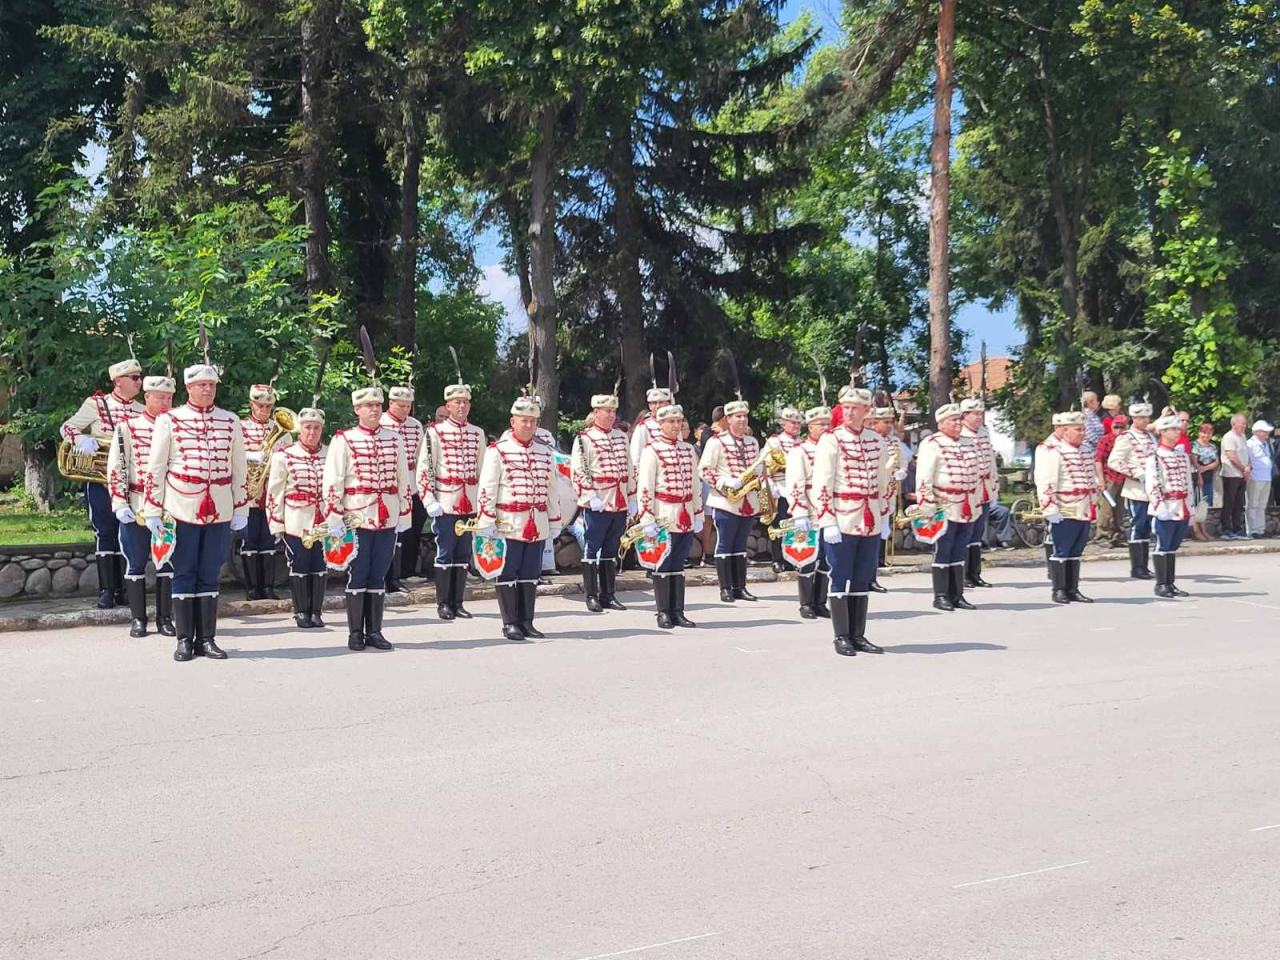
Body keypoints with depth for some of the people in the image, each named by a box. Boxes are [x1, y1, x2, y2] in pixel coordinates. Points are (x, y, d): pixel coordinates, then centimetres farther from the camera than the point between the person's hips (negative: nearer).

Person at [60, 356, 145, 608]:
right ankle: (106, 591, 0)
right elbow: (66, 427, -1)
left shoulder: (142, 411, 10)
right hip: (100, 480, -3)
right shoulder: (96, 404, -1)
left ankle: (123, 589, 12)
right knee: (105, 532, -4)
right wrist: (82, 439, -21)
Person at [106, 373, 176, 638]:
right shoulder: (127, 427, 2)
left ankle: (164, 618, 13)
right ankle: (138, 619, 13)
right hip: (136, 509, -2)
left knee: (167, 564, 5)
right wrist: (120, 504, -9)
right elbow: (115, 468, -2)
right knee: (136, 564, 4)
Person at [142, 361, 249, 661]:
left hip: (219, 512, 2)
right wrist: (152, 511, -2)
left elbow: (240, 468, 10)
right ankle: (184, 640, 11)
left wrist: (241, 510, 7)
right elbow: (155, 468, 1)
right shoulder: (168, 420, 1)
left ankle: (207, 639, 14)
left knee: (210, 576, 7)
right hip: (182, 511, -2)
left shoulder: (231, 422, 8)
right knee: (184, 575, 4)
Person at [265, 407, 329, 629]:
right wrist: (277, 524, -4)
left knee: (319, 567, 7)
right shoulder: (284, 456, -3)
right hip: (296, 524, -2)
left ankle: (316, 612, 17)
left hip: (323, 524, 2)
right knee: (299, 568, 4)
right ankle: (301, 612, 15)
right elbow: (274, 492, -2)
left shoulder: (331, 455, 3)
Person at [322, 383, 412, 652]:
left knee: (378, 577, 9)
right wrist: (334, 519, -10)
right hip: (356, 519, -3)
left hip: (388, 521, 3)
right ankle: (355, 634, 11)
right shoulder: (344, 440, -3)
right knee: (357, 577, 3)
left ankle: (374, 632, 16)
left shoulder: (395, 439, 9)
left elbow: (404, 480, 12)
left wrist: (404, 516, 9)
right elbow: (331, 482, -5)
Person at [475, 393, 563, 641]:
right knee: (507, 574, 2)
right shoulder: (498, 450, -4)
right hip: (509, 524, -5)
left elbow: (552, 488, 16)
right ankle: (510, 624, 9)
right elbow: (487, 488, -7)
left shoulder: (545, 451, 12)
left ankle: (527, 622, 17)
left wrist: (554, 523, 14)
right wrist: (486, 523, -11)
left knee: (530, 576, 9)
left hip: (537, 526, 5)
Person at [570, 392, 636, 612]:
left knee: (611, 550, 11)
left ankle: (609, 596, 17)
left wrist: (632, 498, 13)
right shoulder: (584, 439, -4)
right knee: (592, 548, 0)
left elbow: (630, 470, 18)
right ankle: (592, 596, 6)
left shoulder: (621, 437, 15)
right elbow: (578, 471, -10)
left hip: (619, 503, 6)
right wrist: (591, 497, -17)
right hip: (597, 505, -6)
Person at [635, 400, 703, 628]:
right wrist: (647, 520, -15)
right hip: (663, 518, -5)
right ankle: (663, 613, 8)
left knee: (678, 566, 10)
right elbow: (644, 487, -10)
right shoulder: (652, 451, -5)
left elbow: (695, 485, 17)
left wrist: (698, 515, 13)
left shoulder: (688, 450, 13)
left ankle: (677, 612, 15)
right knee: (663, 566, 1)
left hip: (685, 519, 5)